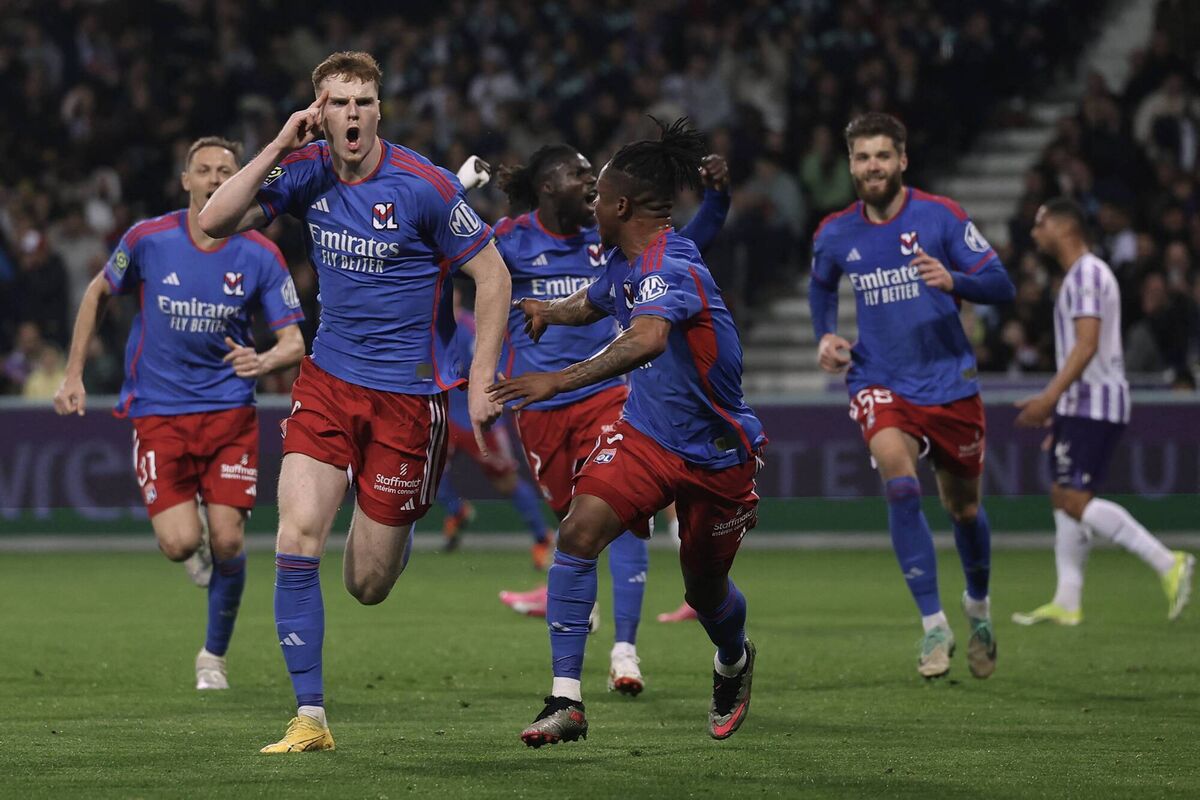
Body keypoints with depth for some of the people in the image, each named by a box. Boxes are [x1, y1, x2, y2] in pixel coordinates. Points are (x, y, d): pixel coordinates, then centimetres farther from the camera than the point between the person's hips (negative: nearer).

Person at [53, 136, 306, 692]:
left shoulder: (260, 256, -5)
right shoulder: (148, 240, -6)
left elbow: (293, 342, -4)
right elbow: (99, 293, 13)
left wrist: (266, 360, -28)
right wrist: (73, 374, 10)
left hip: (229, 411, 1)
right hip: (157, 411, 0)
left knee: (227, 542, -8)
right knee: (180, 543, -17)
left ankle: (214, 656, 17)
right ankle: (196, 539, 24)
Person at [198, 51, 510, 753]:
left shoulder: (423, 185, -15)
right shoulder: (307, 172, -2)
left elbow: (493, 275, -8)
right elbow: (215, 222, -8)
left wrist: (481, 379, -12)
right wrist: (276, 149, -16)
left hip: (409, 392, -3)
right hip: (329, 379, 3)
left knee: (368, 586, 3)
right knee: (297, 542, -15)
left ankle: (402, 523, 41)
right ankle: (310, 719, -9)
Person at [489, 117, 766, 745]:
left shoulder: (669, 269, -27)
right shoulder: (624, 261, 3)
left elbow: (647, 340, -49)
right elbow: (592, 304, 31)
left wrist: (560, 381, -54)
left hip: (716, 452, -6)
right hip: (645, 430, 6)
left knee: (705, 590, 12)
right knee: (578, 532, -19)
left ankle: (734, 662, 50)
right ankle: (565, 700, -21)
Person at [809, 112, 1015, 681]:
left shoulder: (940, 216, -7)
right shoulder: (834, 235, 2)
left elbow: (1001, 286, -8)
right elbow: (821, 286, 25)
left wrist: (953, 280, -27)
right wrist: (826, 337, 7)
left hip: (950, 382, 0)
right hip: (879, 383, 0)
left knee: (963, 508, 10)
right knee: (899, 479, -27)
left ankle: (977, 606, 42)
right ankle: (933, 624, -22)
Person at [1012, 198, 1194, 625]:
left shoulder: (1086, 274, -12)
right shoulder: (1079, 275, 20)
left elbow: (1086, 345, -21)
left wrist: (1050, 397, -24)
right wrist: (1051, 401, 26)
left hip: (1093, 405, -11)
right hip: (1082, 405, 11)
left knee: (1074, 499, -15)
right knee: (1064, 498, 8)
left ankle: (1168, 563, -17)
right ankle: (1066, 602, 8)